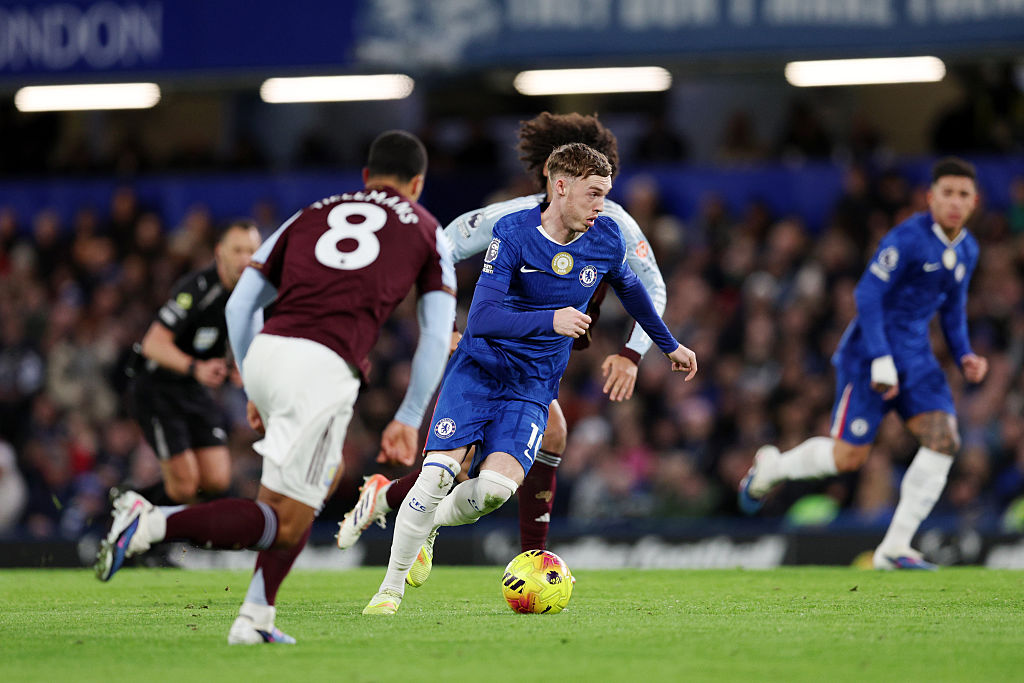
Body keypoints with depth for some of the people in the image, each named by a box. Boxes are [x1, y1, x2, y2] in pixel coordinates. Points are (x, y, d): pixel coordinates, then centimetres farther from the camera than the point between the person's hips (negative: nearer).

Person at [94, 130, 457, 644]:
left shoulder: (312, 214, 27)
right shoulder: (426, 230, 20)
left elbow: (239, 305, 22)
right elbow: (436, 337, 13)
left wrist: (255, 392, 30)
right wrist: (408, 420, 21)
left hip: (266, 351, 5)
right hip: (324, 370, -5)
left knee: (327, 472, 28)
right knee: (287, 525, 1)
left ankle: (257, 619, 18)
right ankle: (151, 524, -19)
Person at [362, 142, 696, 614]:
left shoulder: (606, 240, -2)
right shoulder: (513, 234, -15)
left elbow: (630, 289, 21)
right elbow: (481, 319, -23)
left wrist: (669, 345, 32)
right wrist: (550, 320, -36)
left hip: (533, 386, 3)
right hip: (478, 368, -3)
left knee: (495, 486, -21)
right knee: (438, 472, -18)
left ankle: (430, 526, 13)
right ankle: (391, 586, 1)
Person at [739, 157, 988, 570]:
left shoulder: (967, 250, 8)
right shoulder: (908, 238, -17)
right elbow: (868, 295, -18)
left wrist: (965, 357, 7)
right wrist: (881, 361, -23)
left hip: (915, 356, 7)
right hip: (871, 351, -7)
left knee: (943, 439, -12)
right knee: (848, 457, -5)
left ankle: (895, 548, -6)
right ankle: (771, 467, 26)